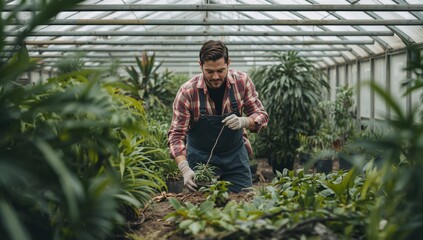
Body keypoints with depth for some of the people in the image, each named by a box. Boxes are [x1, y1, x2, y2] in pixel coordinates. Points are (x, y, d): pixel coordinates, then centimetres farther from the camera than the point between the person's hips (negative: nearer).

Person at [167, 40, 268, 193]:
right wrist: (185, 169, -30)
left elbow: (261, 115, -7)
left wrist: (243, 121, -29)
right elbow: (177, 134, -17)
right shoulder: (187, 92, -20)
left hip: (235, 155, 2)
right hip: (201, 157, -2)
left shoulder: (242, 81, -14)